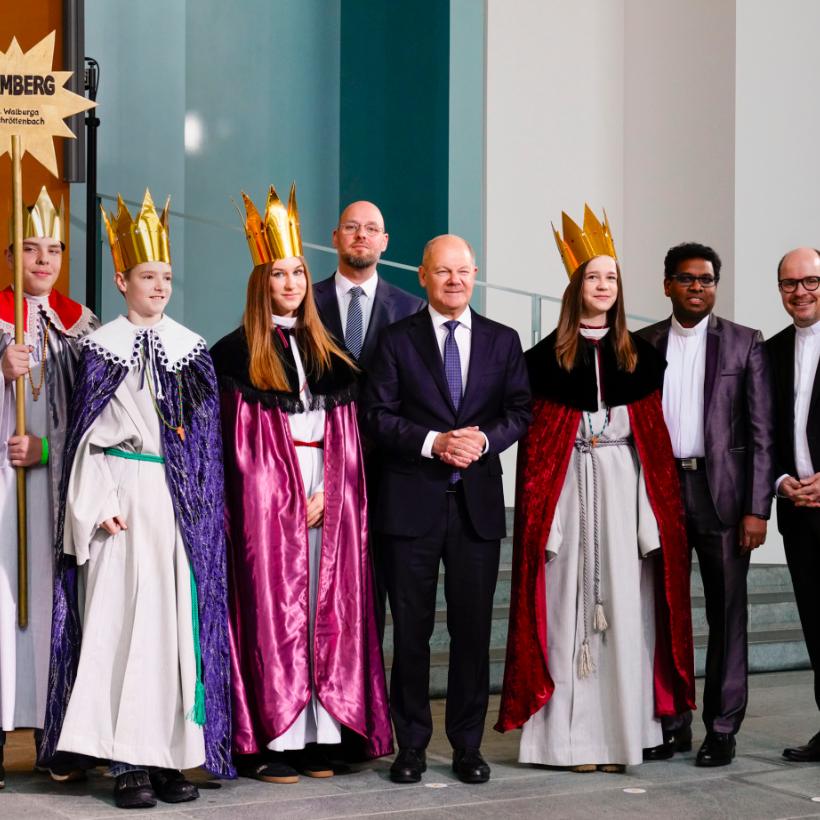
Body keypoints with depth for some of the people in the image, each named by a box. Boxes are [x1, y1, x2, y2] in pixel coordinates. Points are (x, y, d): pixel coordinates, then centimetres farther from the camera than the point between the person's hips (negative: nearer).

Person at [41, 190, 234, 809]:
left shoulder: (192, 347, 11)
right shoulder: (102, 347, 3)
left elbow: (206, 434, 11)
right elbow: (87, 433, 0)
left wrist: (204, 502, 3)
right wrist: (99, 503, -9)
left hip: (183, 499, 3)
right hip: (124, 493, -3)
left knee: (181, 618, 0)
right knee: (126, 618, -6)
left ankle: (174, 755, 5)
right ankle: (128, 762, -3)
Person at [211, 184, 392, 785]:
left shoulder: (327, 354, 14)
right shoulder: (238, 352, 0)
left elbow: (345, 436, 9)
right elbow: (239, 441, -5)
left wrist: (327, 492, -6)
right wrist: (288, 497, -10)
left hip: (327, 502, 5)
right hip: (267, 496, -4)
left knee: (325, 611, 3)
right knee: (271, 610, -5)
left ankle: (317, 736, 8)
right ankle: (268, 740, -1)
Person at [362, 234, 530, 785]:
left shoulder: (503, 341, 11)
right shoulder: (397, 340, 4)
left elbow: (520, 409, 6)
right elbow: (378, 415, -2)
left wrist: (486, 438, -12)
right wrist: (433, 442, -15)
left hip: (478, 501, 2)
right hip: (412, 501, -2)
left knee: (473, 629, 4)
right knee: (411, 630, 4)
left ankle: (468, 744, 14)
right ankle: (411, 745, 13)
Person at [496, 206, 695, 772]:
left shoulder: (639, 355, 10)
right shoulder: (548, 355, 3)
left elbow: (655, 433, 12)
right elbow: (534, 437, 2)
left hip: (625, 486, 2)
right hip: (568, 486, -2)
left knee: (625, 606, 0)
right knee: (570, 604, -2)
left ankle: (621, 732, 6)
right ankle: (573, 736, 2)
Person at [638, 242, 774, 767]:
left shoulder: (745, 344, 3)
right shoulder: (643, 345, 10)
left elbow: (762, 433, 0)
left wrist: (757, 508, -8)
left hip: (721, 491, -2)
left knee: (727, 614, 1)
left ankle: (723, 729, 7)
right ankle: (672, 724, 15)